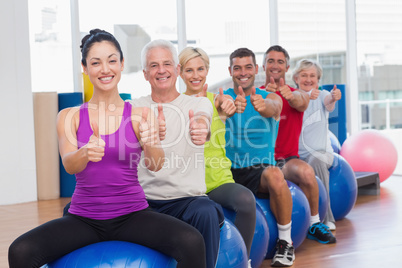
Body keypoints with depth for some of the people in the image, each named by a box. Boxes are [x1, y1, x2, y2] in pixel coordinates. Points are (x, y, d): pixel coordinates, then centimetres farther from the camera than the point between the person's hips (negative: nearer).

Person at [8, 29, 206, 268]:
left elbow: (155, 165, -12)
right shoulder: (70, 117, 3)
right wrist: (86, 153, -35)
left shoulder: (140, 115, 1)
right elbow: (69, 165, -12)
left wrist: (151, 144, -36)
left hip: (132, 214, -1)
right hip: (83, 218, 1)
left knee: (192, 242, -28)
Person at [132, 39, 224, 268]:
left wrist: (200, 128, -45)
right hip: (144, 198, 1)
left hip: (187, 198, -1)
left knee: (206, 213, -35)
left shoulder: (199, 103, 7)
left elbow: (202, 120, -18)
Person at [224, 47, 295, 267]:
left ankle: (285, 242, -16)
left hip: (259, 171, -1)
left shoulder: (271, 98, 4)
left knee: (274, 175, -35)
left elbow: (272, 108, -22)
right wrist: (232, 107, -45)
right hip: (228, 172, 2)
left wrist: (263, 105, -48)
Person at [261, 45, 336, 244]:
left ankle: (314, 224, -8)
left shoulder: (297, 93, 6)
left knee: (306, 172, -31)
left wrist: (291, 96, -46)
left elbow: (300, 102, -20)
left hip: (288, 159, 0)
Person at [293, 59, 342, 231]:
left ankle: (326, 218, -28)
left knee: (316, 161, -35)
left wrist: (333, 98, -47)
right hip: (297, 154, 2)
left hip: (321, 152, -2)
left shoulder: (321, 95, 2)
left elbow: (328, 104, -21)